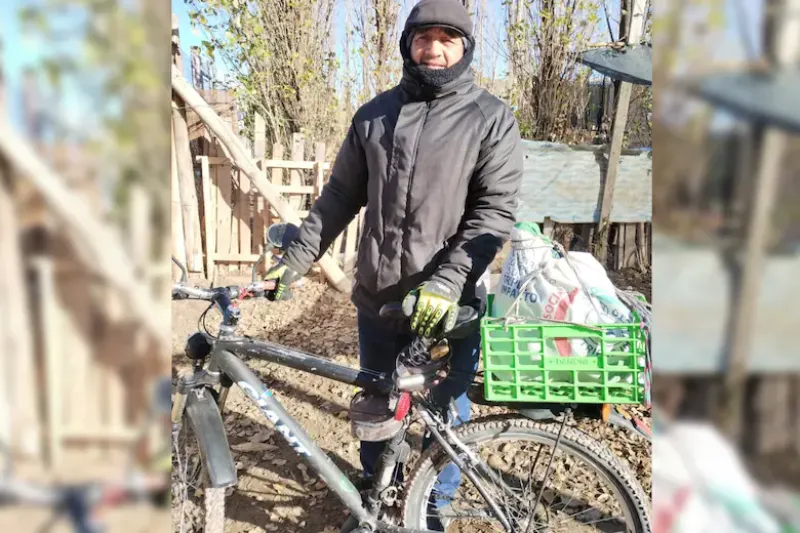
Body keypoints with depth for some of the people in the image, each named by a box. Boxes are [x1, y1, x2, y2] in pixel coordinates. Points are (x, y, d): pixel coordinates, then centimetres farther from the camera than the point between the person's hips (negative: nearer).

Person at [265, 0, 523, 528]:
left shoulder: (492, 118, -4)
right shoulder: (375, 114, 7)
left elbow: (496, 211, -11)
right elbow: (340, 197, 11)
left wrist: (445, 282, -22)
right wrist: (295, 258, 6)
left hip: (449, 305, -3)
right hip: (378, 297, 3)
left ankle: (435, 508, 39)